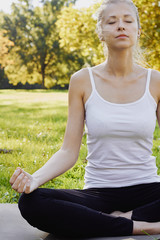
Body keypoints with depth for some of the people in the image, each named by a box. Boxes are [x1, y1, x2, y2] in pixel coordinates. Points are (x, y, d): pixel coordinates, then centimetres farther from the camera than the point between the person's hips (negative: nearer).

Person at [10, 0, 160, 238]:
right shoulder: (83, 81, 0)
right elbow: (69, 152, -3)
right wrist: (34, 179, -22)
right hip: (99, 192, 1)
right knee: (31, 203, -28)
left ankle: (122, 217, -15)